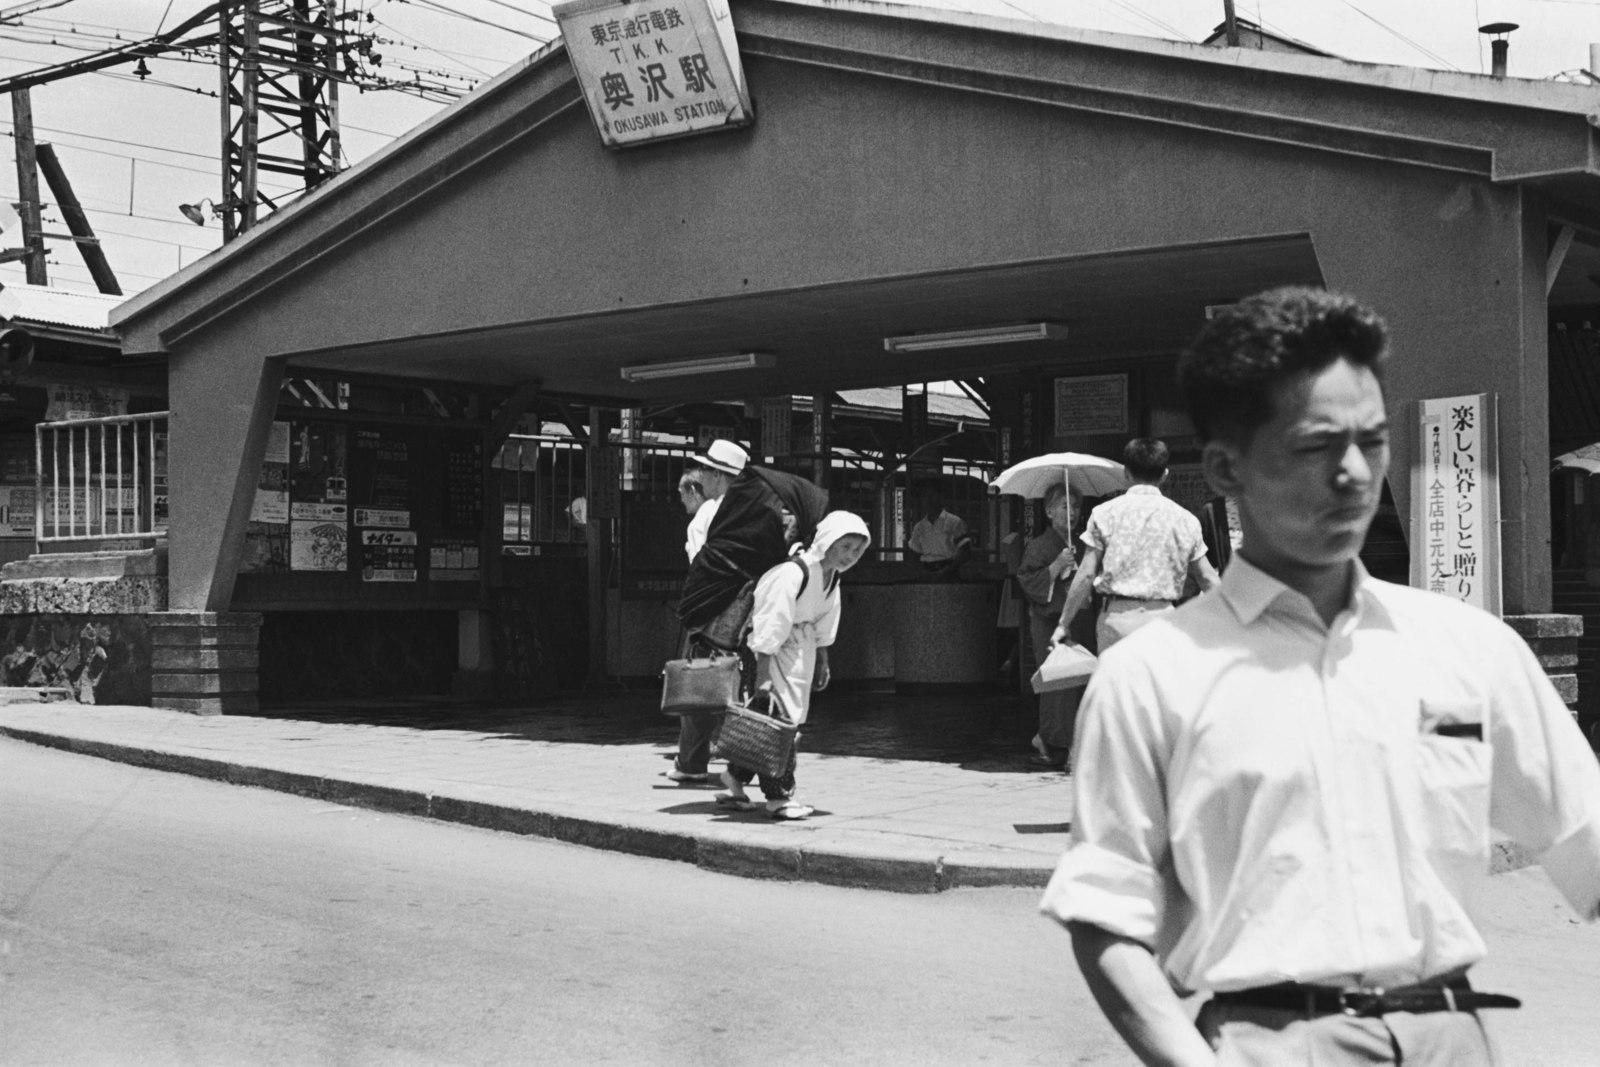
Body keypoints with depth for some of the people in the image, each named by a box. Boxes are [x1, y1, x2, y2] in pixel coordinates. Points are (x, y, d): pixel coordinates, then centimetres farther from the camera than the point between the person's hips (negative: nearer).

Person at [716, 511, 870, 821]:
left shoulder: (832, 577, 1)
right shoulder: (793, 572, -27)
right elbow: (772, 621, -27)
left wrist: (822, 661, 16)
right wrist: (763, 669, -27)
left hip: (800, 645, 9)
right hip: (772, 647, -9)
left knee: (795, 716, 11)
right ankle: (778, 795, -3)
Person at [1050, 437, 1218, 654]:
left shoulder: (1105, 513, 3)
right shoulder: (1184, 519, 8)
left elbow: (1086, 575, 0)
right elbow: (1207, 579, 11)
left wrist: (1063, 624, 6)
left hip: (1117, 615, -1)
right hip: (1162, 616, 1)